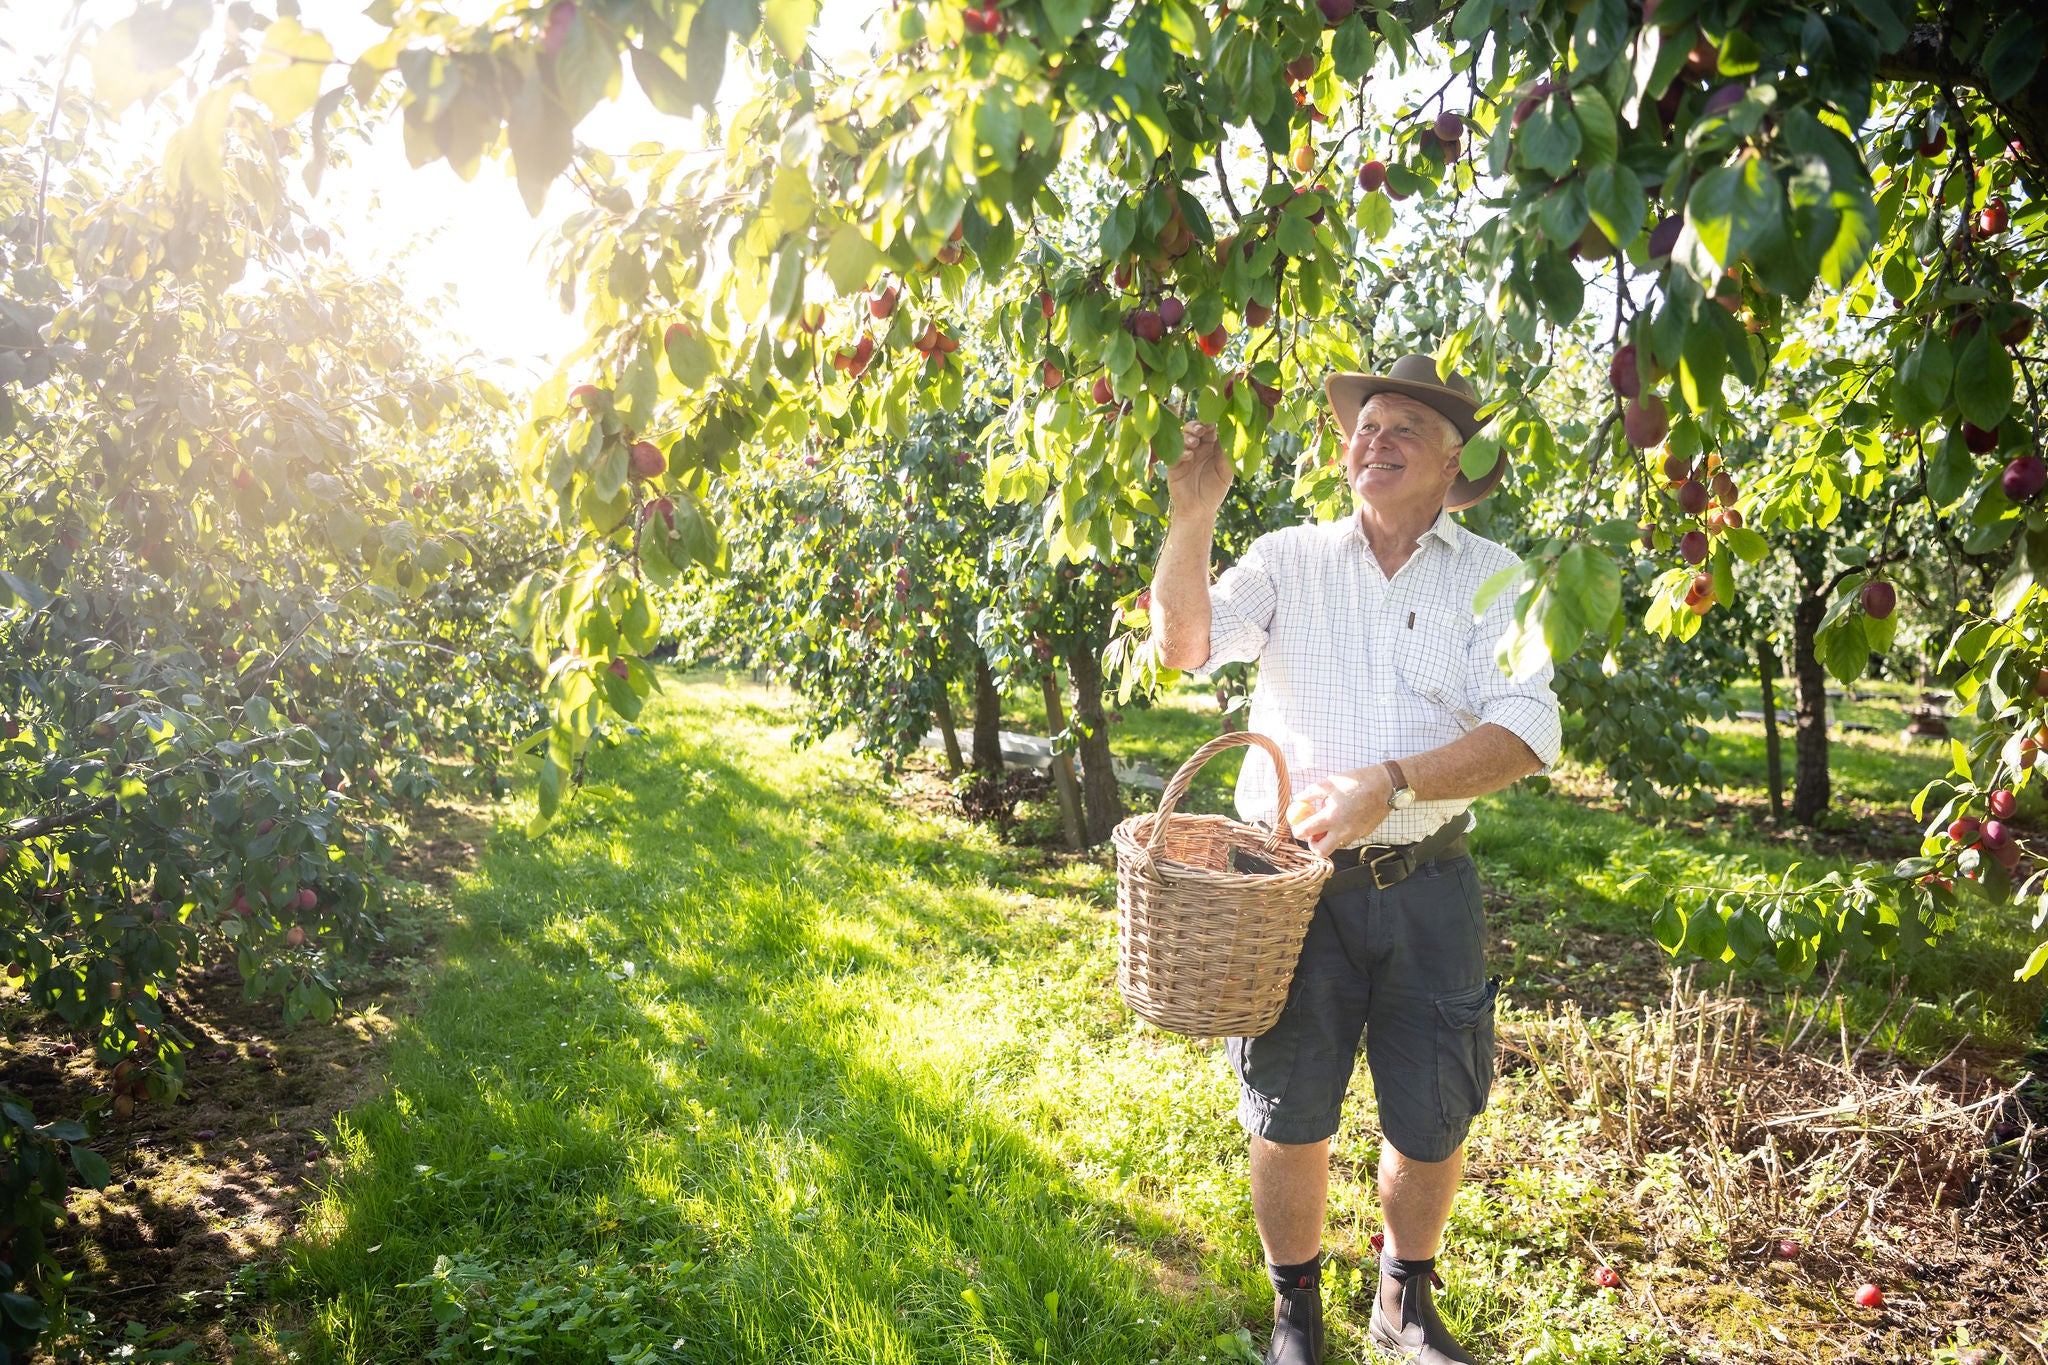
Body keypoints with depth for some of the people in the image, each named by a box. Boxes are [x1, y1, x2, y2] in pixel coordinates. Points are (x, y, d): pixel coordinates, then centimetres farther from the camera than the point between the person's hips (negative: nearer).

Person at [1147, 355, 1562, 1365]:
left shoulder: (1493, 577, 2)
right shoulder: (1289, 558, 4)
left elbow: (1526, 735, -10)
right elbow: (1184, 646, -9)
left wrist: (1392, 784, -24)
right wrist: (1193, 513, -20)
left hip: (1427, 883, 1)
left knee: (1433, 1121, 13)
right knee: (1289, 1118, 9)